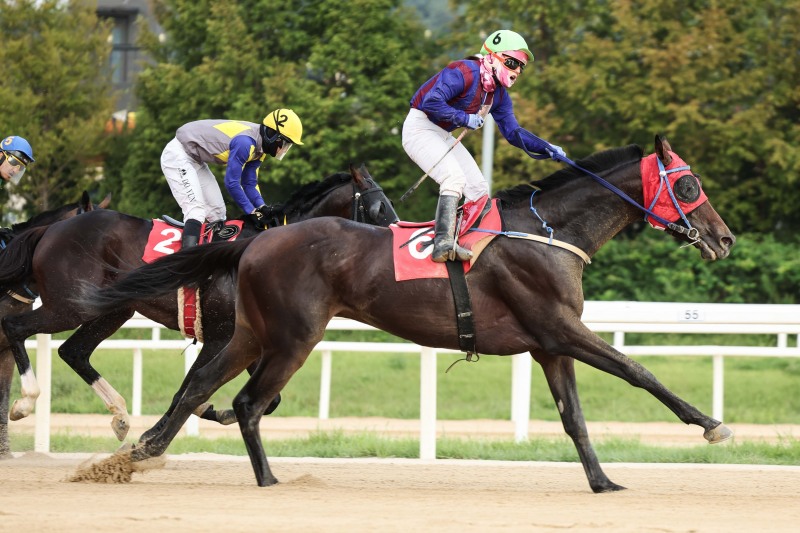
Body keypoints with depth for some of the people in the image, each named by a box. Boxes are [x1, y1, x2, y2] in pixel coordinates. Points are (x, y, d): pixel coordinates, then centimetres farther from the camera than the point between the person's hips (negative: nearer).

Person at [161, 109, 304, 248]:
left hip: (195, 160, 11)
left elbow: (249, 184, 7)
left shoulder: (258, 149, 1)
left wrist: (263, 207, -9)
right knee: (196, 210, -23)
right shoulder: (244, 143, -30)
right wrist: (252, 212, -19)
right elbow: (231, 183, -26)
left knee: (217, 213, 9)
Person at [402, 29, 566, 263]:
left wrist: (546, 148, -3)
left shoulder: (499, 95, 7)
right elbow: (431, 102, -31)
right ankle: (443, 244, -35)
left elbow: (512, 132, 9)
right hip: (420, 127, -10)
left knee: (479, 189, 6)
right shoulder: (465, 73, -22)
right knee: (455, 177, -28)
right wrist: (464, 118, -24)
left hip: (443, 136, 10)